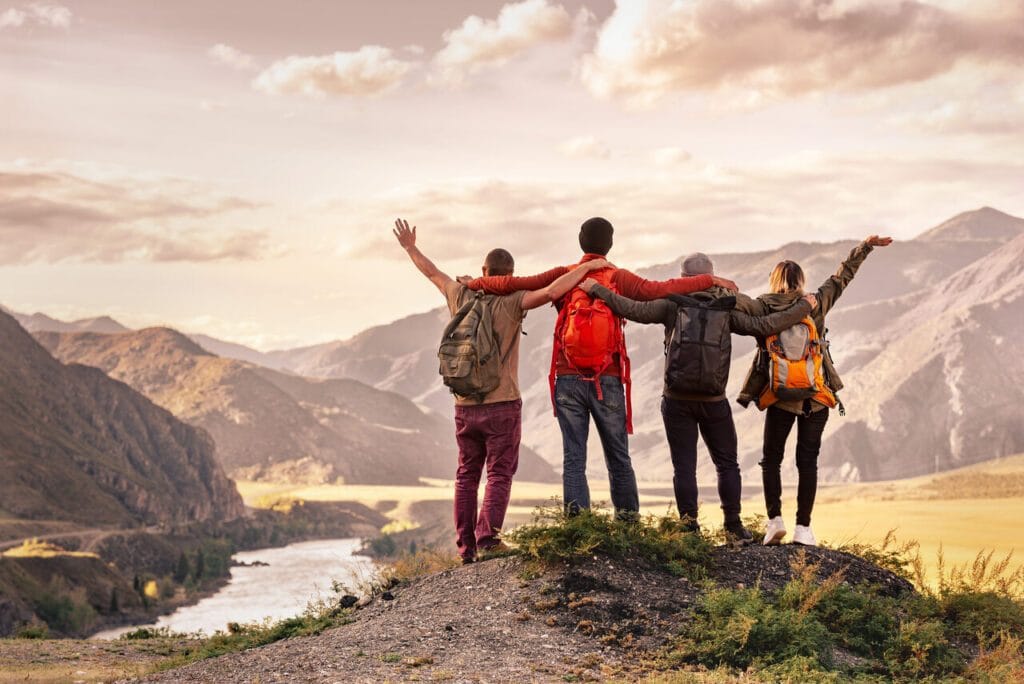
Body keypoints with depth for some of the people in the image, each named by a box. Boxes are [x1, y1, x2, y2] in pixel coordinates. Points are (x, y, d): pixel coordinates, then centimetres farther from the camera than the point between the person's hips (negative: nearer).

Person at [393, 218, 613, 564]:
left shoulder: (462, 298, 3)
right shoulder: (510, 304, -9)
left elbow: (433, 273, 19)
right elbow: (551, 291, -23)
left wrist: (411, 248, 35)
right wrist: (587, 266, -13)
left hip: (464, 406, 4)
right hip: (502, 405, -4)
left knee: (466, 475, 11)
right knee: (499, 474, 0)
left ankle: (465, 545, 9)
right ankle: (488, 536, -13)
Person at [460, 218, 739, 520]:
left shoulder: (563, 276, 3)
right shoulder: (618, 278, -2)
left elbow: (512, 285, -1)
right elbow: (659, 290, -12)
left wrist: (475, 283, 15)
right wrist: (710, 280, -7)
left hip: (568, 380, 1)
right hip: (607, 381, -1)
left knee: (573, 460, 2)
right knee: (618, 459, 10)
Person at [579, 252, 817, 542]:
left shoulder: (673, 304, -4)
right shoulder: (727, 309, -1)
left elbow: (633, 309, -12)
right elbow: (765, 326, -2)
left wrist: (596, 289, -6)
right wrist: (804, 306, 10)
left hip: (677, 401, 0)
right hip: (714, 402, 1)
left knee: (684, 467, 4)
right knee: (727, 465, 13)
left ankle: (690, 529, 3)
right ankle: (734, 528, 14)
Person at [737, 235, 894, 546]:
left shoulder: (763, 308, -1)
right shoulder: (815, 304, 3)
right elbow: (842, 276, 11)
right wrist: (865, 246, 20)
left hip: (779, 395, -1)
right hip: (817, 395, 1)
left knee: (771, 458, 11)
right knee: (808, 460, 6)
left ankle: (775, 518, -2)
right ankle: (803, 528, 2)